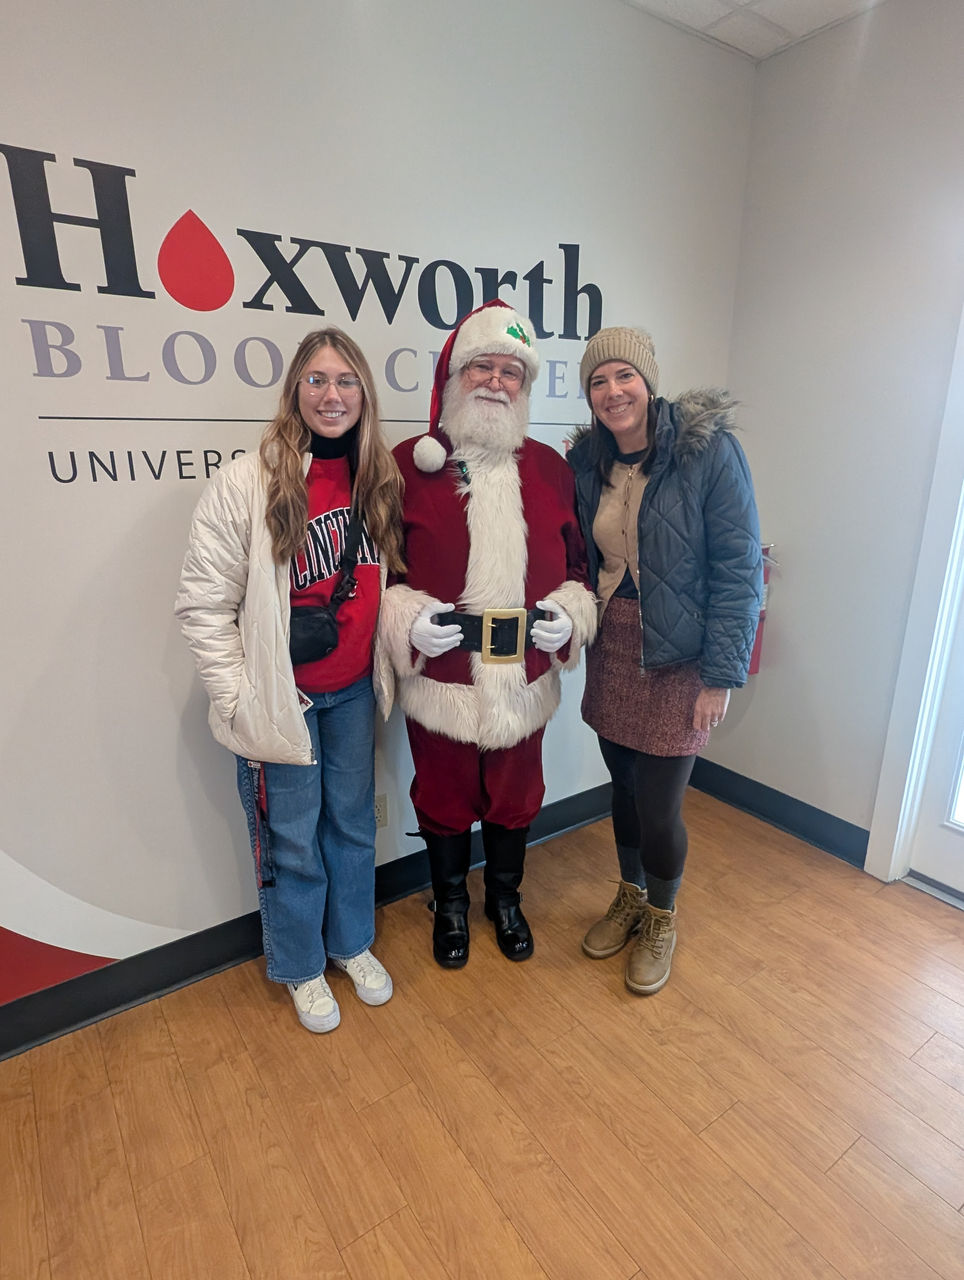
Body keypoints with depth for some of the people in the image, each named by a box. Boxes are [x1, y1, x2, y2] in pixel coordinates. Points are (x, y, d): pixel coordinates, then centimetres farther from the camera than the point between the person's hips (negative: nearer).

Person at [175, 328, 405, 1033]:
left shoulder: (380, 480, 1)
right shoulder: (246, 483, -14)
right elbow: (203, 603, -11)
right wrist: (241, 698, -13)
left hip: (354, 691, 4)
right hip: (281, 698, -4)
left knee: (353, 822, 19)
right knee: (292, 838, 13)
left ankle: (353, 942, 45)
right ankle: (302, 966, 40)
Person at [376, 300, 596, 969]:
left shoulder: (551, 468, 5)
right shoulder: (408, 463, -3)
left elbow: (577, 560, 12)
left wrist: (569, 611, -6)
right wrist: (408, 619, -16)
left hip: (525, 680, 3)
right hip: (440, 681, -2)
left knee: (515, 799, 20)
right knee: (445, 801, 17)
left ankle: (506, 897, 48)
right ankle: (450, 904, 45)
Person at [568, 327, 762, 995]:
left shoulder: (710, 450, -12)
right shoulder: (586, 460, 4)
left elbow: (739, 570, -13)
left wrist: (722, 676, -14)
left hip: (678, 660, -4)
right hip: (610, 651, 5)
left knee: (659, 806, 2)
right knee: (624, 787, 16)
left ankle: (661, 920, 33)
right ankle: (630, 898, 43)